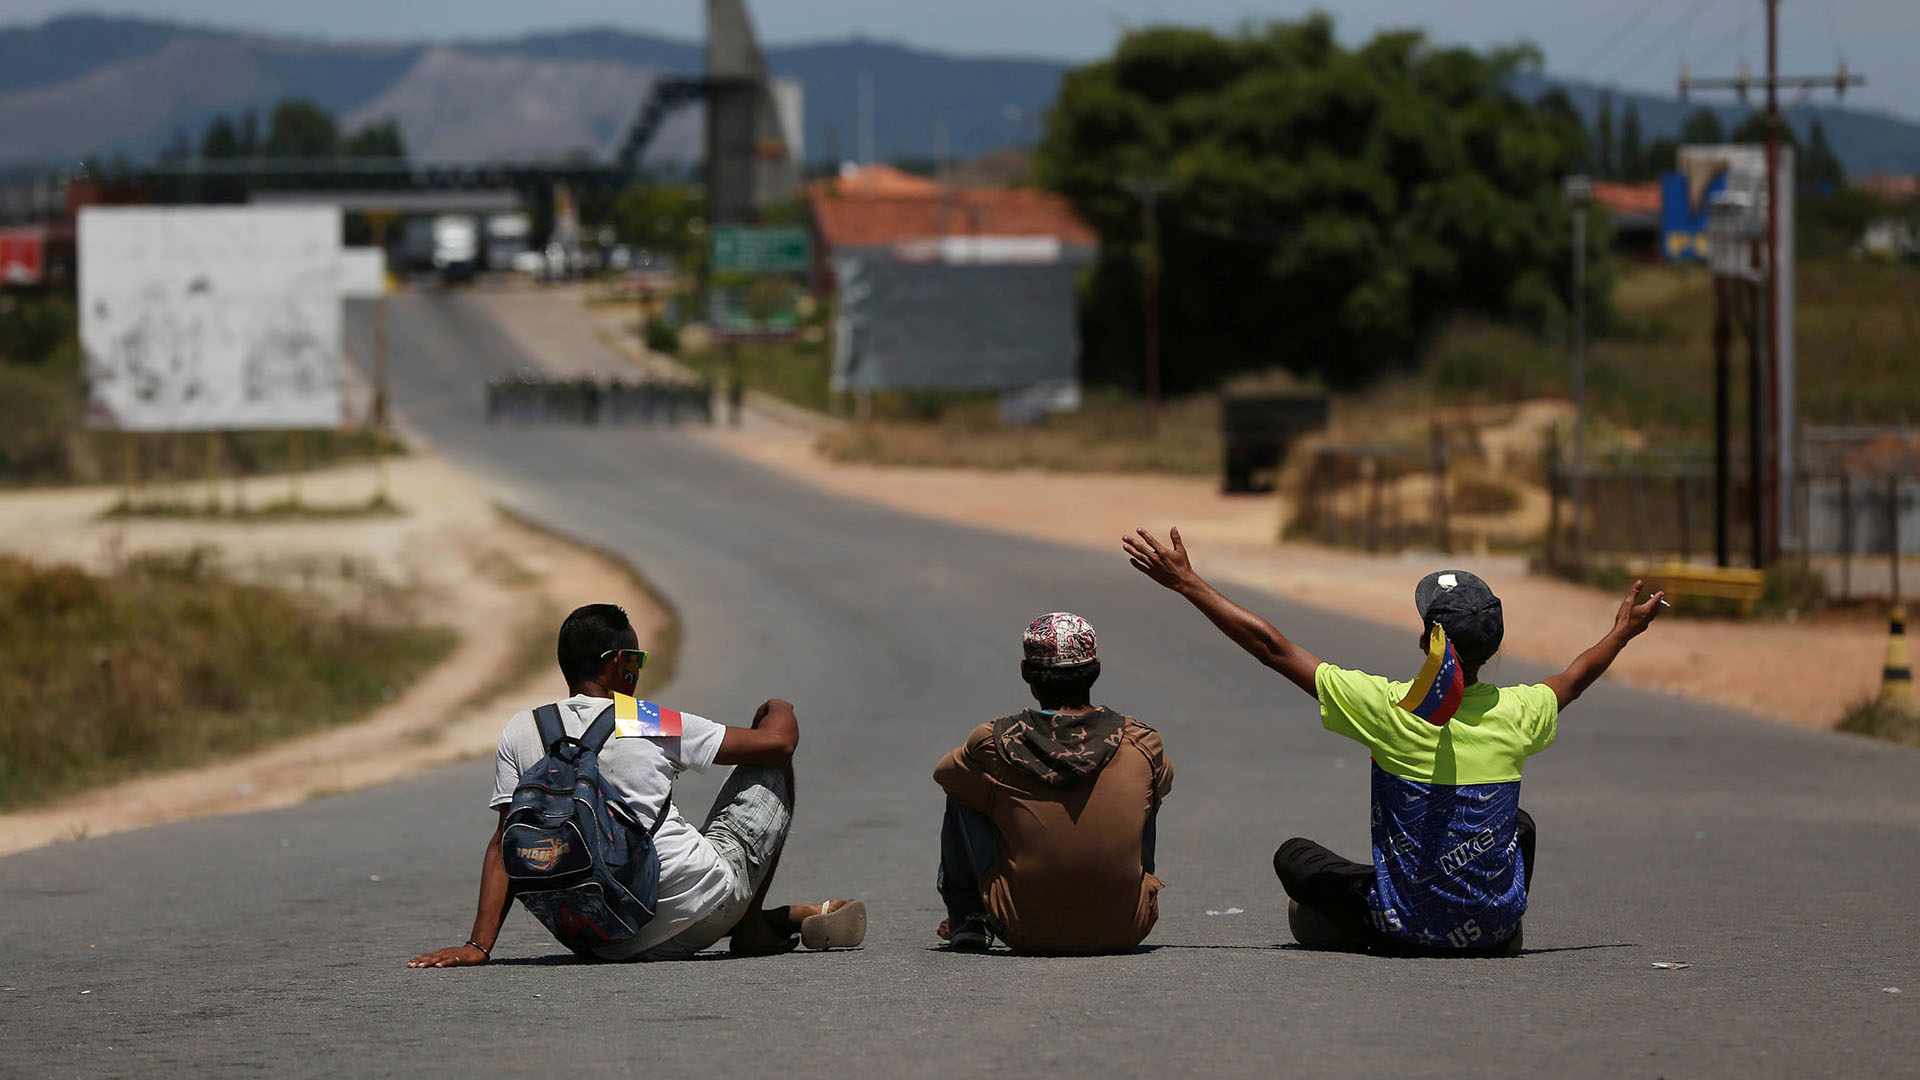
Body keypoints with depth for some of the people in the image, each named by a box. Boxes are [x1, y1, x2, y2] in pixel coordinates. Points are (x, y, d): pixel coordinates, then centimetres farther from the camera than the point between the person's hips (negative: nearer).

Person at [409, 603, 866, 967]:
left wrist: (479, 945, -2)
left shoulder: (520, 732, 2)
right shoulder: (652, 727, -8)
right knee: (772, 768, 16)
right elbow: (778, 741, 0)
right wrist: (780, 710, 23)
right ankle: (754, 927, 16)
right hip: (701, 905, -5)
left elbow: (505, 844, -1)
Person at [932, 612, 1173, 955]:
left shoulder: (995, 744, -12)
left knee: (961, 794, 16)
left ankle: (967, 920, 32)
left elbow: (943, 772, 11)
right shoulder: (1141, 744, -7)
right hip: (1123, 933, 1)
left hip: (1028, 935, -1)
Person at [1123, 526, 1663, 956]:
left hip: (1406, 930, -1)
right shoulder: (1517, 713, -9)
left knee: (1293, 855, 23)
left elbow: (1272, 647, -12)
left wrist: (1186, 582, -4)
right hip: (1493, 932, 1)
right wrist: (1622, 632, 38)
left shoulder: (1392, 708, -19)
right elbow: (1574, 678, 17)